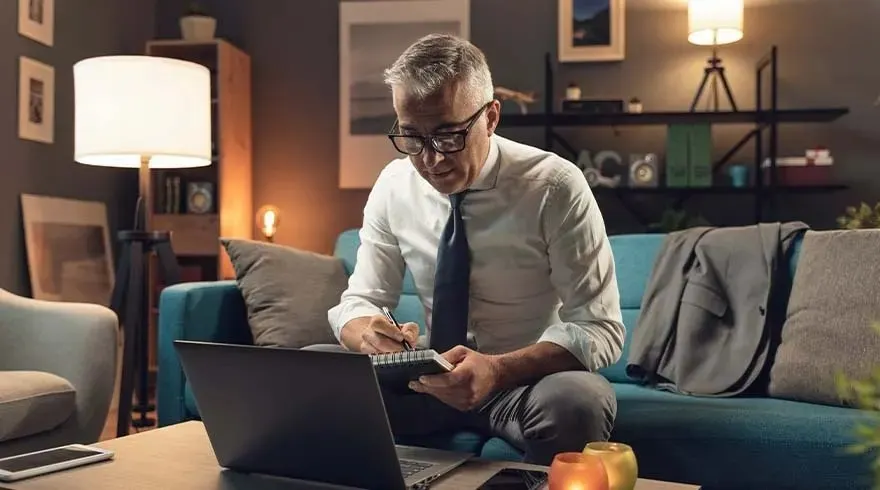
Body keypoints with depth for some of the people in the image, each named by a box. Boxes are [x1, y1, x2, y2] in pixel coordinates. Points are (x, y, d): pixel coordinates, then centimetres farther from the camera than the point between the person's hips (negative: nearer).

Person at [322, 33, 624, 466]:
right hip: (430, 377, 3)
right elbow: (360, 300, 1)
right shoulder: (393, 185, -4)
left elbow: (600, 328, -17)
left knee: (577, 401, -37)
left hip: (529, 380, -3)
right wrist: (369, 333, -25)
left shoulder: (554, 187, -16)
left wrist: (496, 370, -35)